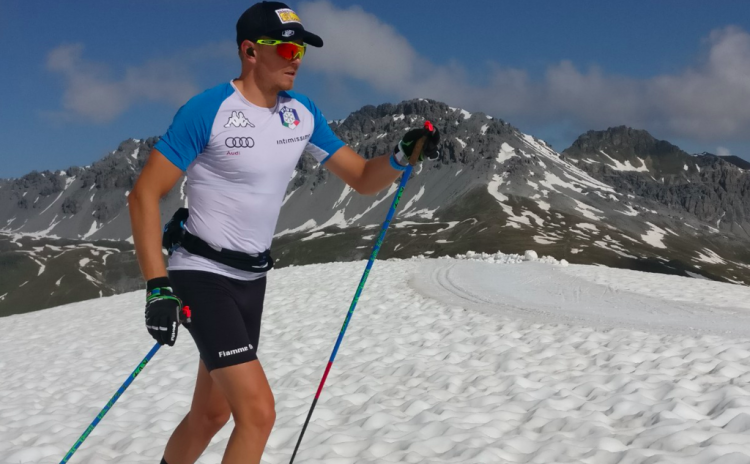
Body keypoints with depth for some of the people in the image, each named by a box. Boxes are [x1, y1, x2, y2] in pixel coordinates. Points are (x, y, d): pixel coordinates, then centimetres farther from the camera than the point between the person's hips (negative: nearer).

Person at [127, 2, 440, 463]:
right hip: (201, 274, -7)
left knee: (212, 413, 17)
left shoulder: (303, 113, 2)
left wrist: (404, 155, -15)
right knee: (258, 411, -15)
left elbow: (363, 178, 7)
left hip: (252, 279, 7)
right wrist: (158, 288, -22)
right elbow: (144, 196, -16)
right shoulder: (208, 111, -17)